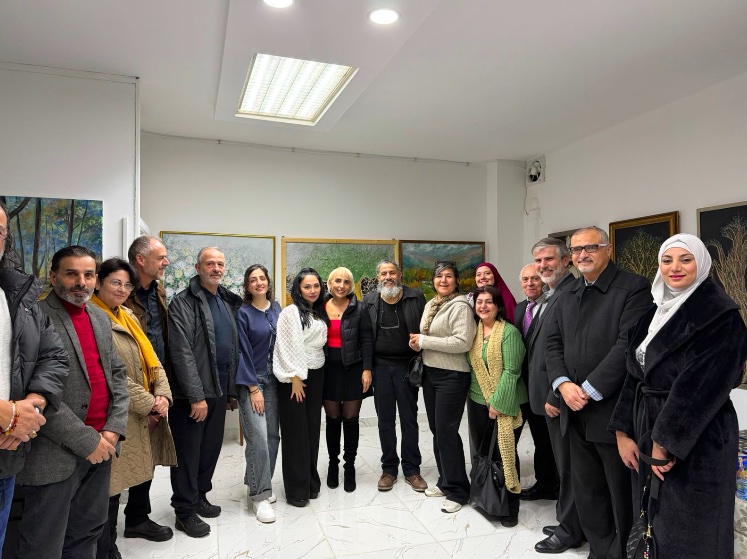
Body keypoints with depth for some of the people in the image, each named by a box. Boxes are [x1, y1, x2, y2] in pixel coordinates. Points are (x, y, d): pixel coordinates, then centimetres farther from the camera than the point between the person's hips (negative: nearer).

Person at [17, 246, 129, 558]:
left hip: (102, 443, 7)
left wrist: (114, 428, -2)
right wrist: (86, 439, -16)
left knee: (88, 532, 19)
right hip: (56, 453, -6)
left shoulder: (101, 318, 11)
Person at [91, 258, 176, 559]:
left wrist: (163, 395, -5)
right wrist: (147, 403, -16)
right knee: (114, 480, 2)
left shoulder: (129, 317, 13)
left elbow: (152, 360, 10)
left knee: (145, 467, 19)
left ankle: (138, 519, 41)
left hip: (148, 412, 8)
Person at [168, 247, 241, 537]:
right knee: (188, 452, 6)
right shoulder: (183, 303, -12)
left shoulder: (227, 301, 11)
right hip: (192, 393, -7)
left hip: (219, 390, 7)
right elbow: (182, 353, -17)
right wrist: (196, 396, -19)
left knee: (211, 448, 17)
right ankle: (185, 511, 20)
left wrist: (230, 386, 11)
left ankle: (200, 497, 35)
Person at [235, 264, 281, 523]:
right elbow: (243, 352, -9)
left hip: (273, 380, 5)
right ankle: (259, 495, 3)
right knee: (258, 437, -9)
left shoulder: (276, 309, 7)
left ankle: (256, 485, 24)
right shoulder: (243, 313, -7)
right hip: (250, 381, -5)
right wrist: (253, 388, -11)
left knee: (272, 435, 7)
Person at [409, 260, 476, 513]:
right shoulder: (430, 305, 12)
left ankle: (457, 491, 12)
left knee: (446, 432, -3)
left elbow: (463, 342, -23)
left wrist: (424, 341, -18)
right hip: (430, 373, 8)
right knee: (436, 430, 15)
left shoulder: (460, 306, -13)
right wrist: (417, 342, -2)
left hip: (452, 376, -8)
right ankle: (445, 481, 31)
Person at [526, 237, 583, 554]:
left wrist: (556, 395, -21)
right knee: (562, 463, 19)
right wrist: (547, 394, 15)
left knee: (568, 464, 5)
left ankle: (570, 531, 20)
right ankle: (567, 521, 33)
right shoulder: (550, 295, 15)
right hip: (549, 393, 10)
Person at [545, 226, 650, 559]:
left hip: (613, 411, -6)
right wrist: (563, 383, -7)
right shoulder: (567, 297, 14)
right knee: (586, 492, 17)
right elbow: (554, 344, 10)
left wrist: (590, 390, -18)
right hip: (576, 411, 7)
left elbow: (629, 345, -18)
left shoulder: (634, 288, -9)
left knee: (623, 494, 8)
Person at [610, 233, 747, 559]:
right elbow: (635, 375, 7)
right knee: (652, 521, 17)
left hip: (696, 440, -6)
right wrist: (622, 432, 1)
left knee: (688, 531, 6)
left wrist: (666, 441, -18)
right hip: (647, 430, 7)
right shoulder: (656, 312, 9)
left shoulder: (720, 316, -12)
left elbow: (700, 386, -18)